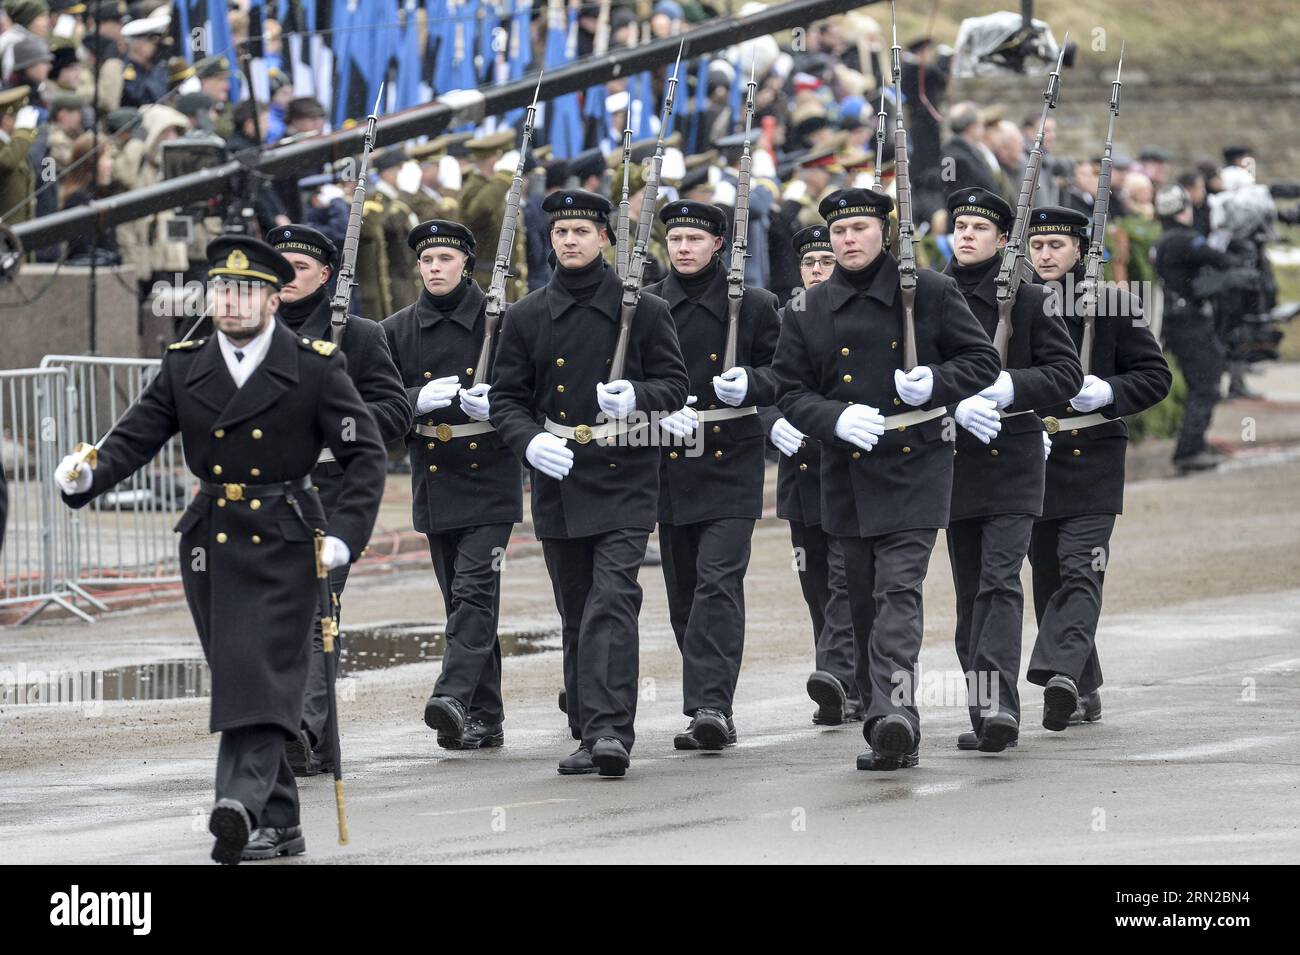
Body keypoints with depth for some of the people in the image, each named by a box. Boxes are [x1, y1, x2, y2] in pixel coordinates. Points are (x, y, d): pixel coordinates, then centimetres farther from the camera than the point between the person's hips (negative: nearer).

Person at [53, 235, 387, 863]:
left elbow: (366, 455, -2)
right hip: (211, 545, 4)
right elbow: (134, 438, 3)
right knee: (235, 680, 7)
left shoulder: (316, 368, -4)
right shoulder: (183, 367, 6)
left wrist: (346, 534, -14)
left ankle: (242, 802, -31)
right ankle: (277, 824, 14)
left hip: (283, 544, -4)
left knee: (264, 674, -17)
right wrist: (87, 478, -17)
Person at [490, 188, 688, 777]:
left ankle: (611, 730, -22)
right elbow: (505, 398, 9)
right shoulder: (527, 317, 8)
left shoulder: (642, 309, 2)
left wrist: (636, 395, -17)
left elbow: (675, 384, 5)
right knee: (576, 613, 8)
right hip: (557, 478, 3)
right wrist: (529, 441, -12)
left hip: (625, 481, -3)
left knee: (612, 602, -16)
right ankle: (588, 735, 15)